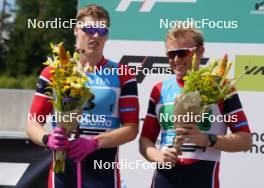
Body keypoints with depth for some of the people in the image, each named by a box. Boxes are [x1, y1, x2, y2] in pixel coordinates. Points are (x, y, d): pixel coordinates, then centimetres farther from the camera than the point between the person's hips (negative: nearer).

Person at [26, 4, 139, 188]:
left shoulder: (122, 75, 5)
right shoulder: (53, 73, 8)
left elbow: (131, 128, 0)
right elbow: (33, 123, 6)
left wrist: (94, 142, -16)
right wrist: (47, 139, -17)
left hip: (104, 169, -1)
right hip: (63, 168, 1)